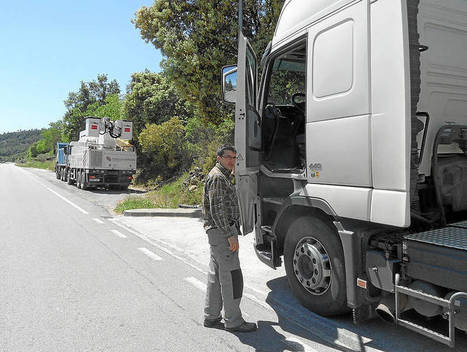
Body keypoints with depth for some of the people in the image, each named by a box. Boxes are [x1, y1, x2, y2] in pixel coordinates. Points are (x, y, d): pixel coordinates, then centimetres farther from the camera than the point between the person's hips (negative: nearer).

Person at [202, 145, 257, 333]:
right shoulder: (217, 177, -15)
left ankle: (211, 316, 24)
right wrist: (230, 236, -23)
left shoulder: (224, 176, 19)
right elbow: (217, 210, -22)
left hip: (218, 232, 11)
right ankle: (233, 321, 5)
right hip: (221, 232, -11)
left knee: (216, 275, 15)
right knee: (232, 276, -5)